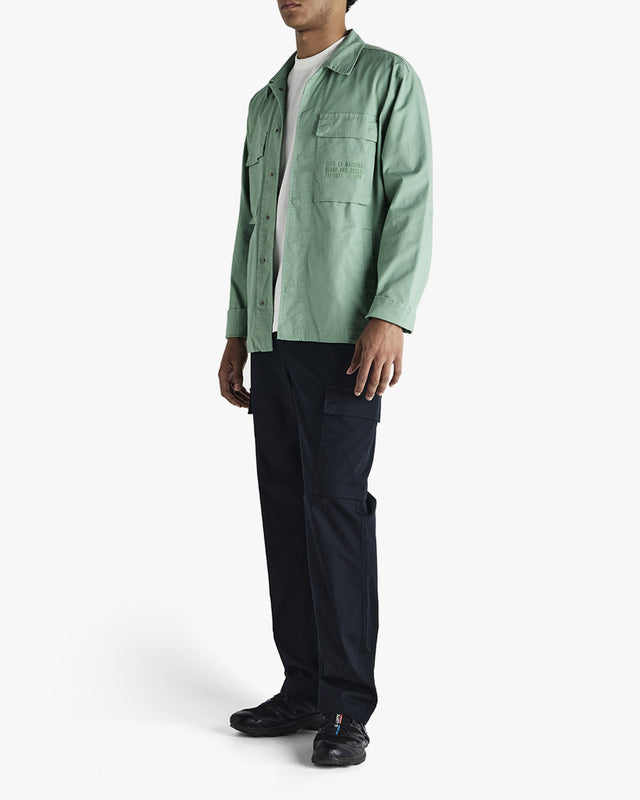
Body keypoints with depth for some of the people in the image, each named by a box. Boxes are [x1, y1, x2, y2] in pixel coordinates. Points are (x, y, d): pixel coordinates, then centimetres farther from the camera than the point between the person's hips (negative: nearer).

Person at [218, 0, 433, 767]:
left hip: (346, 332, -7)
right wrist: (237, 336, 14)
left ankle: (347, 707, -7)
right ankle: (304, 689, 11)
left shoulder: (388, 77, 0)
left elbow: (411, 201, -10)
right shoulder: (266, 104, 20)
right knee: (286, 505, 4)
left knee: (336, 503, -13)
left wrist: (391, 317, -22)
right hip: (276, 336, 7)